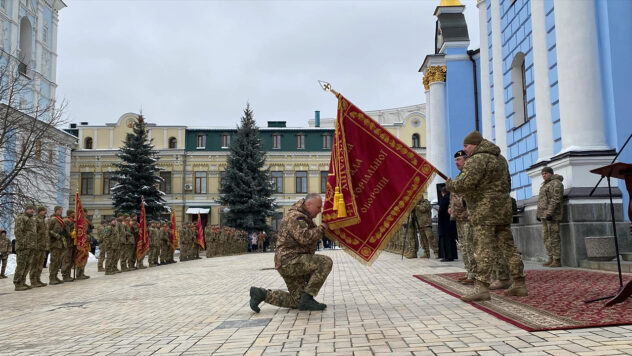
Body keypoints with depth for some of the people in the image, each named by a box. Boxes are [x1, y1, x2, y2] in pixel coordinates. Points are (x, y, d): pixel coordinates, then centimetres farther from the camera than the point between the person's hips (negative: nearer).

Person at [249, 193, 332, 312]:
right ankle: (307, 299, -16)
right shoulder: (295, 217, -13)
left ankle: (261, 294, 12)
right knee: (326, 262, -20)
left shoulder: (305, 217, 20)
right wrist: (321, 228, -17)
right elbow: (304, 238, -27)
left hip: (289, 264, 11)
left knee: (297, 301, 12)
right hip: (290, 260, -11)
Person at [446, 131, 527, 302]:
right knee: (508, 246, 11)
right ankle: (519, 284, 15)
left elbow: (465, 184, -20)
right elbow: (508, 183, 24)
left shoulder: (477, 159, -10)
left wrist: (450, 185, -3)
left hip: (484, 210, -9)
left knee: (484, 248, -11)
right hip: (503, 208, 9)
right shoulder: (500, 158, 20)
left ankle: (482, 287, -13)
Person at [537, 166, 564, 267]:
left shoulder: (556, 183, -8)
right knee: (546, 238, 8)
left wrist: (550, 212, -25)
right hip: (544, 215, 10)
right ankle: (551, 259, 12)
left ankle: (557, 260, -5)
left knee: (554, 237, -8)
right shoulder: (545, 184, 22)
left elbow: (556, 199, -18)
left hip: (552, 214, -10)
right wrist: (538, 213, 19)